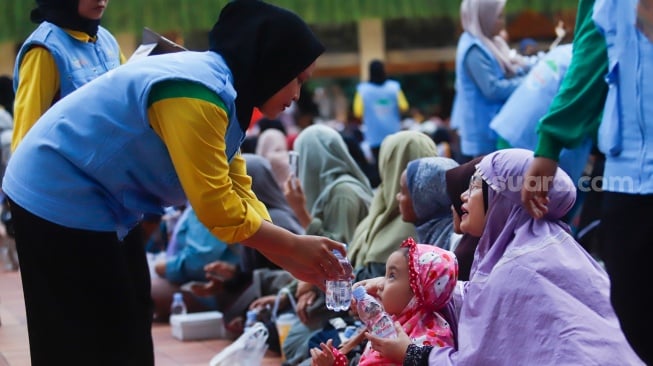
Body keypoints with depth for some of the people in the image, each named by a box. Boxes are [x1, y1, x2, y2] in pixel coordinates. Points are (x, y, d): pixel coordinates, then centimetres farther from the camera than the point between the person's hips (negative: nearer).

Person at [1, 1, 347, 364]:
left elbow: (237, 194, 5)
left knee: (129, 326, 15)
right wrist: (295, 247, -17)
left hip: (100, 199, 10)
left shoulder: (222, 90, 5)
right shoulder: (198, 95, -27)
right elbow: (217, 207, -26)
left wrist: (292, 261, -2)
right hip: (60, 197, -10)